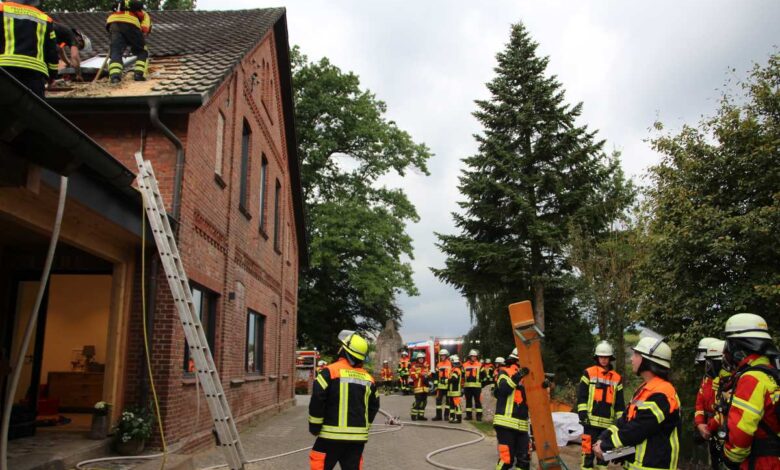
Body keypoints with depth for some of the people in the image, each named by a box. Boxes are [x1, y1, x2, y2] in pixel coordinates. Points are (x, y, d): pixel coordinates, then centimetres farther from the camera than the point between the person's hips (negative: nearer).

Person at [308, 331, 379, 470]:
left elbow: (317, 400, -13)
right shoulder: (368, 378, 7)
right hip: (358, 437, 5)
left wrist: (314, 426, -2)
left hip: (332, 435, -5)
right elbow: (373, 406, 14)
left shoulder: (330, 371, -9)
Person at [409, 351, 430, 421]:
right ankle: (414, 415, 0)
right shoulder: (414, 366, -4)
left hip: (425, 386, 7)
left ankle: (421, 415, 16)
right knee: (418, 401, -11)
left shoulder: (426, 366, 16)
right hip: (418, 386, -6)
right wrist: (420, 374, -20)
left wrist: (427, 375, 3)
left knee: (424, 401, 7)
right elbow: (412, 375, -14)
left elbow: (429, 373, 26)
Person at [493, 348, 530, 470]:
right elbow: (503, 389, -22)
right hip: (506, 422, -7)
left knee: (524, 459, 9)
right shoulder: (505, 372, -3)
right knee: (507, 459, -9)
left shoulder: (526, 376, 17)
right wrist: (517, 377, -32)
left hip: (521, 424, 7)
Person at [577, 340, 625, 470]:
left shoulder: (617, 378, 11)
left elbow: (620, 403, 14)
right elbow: (581, 396, -1)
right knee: (589, 450, -6)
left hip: (608, 422, 4)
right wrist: (583, 413, -10)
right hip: (591, 420, -4)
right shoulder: (589, 373, 1)